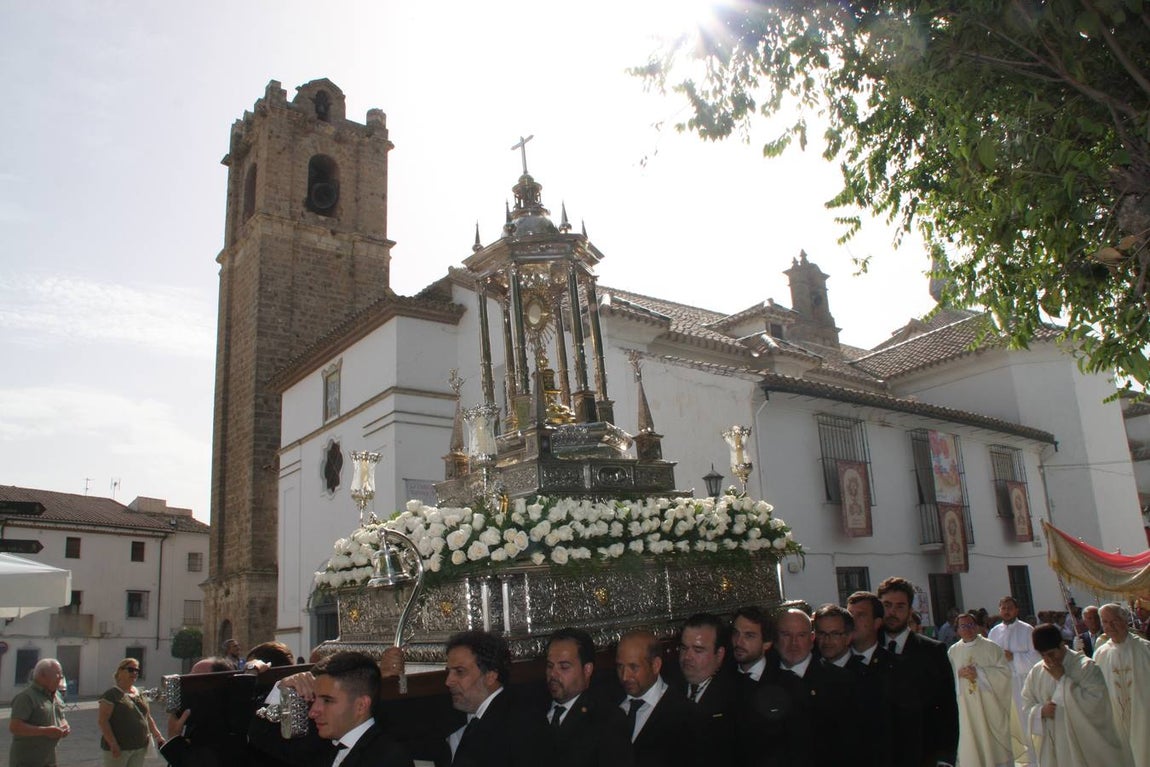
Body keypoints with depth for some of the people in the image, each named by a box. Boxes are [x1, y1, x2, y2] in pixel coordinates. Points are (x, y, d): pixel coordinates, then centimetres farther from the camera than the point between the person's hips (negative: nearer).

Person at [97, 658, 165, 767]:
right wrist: (113, 744, -20)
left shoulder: (139, 694, 14)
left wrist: (158, 736, 11)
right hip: (119, 748, -6)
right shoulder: (112, 694, -7)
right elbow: (102, 720, -13)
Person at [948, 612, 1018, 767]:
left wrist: (979, 673, -16)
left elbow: (1005, 671, -9)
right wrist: (959, 674, -13)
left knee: (995, 741, 4)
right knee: (971, 743, 5)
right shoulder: (953, 651, 6)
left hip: (990, 705, -2)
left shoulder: (991, 647, -2)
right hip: (966, 707, 2)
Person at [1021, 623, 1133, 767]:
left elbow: (1094, 702, -19)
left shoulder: (1086, 667, -8)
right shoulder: (1036, 672, 3)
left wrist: (1063, 679, -19)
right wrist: (1040, 711, -11)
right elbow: (1026, 705, 10)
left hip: (1082, 744, -3)